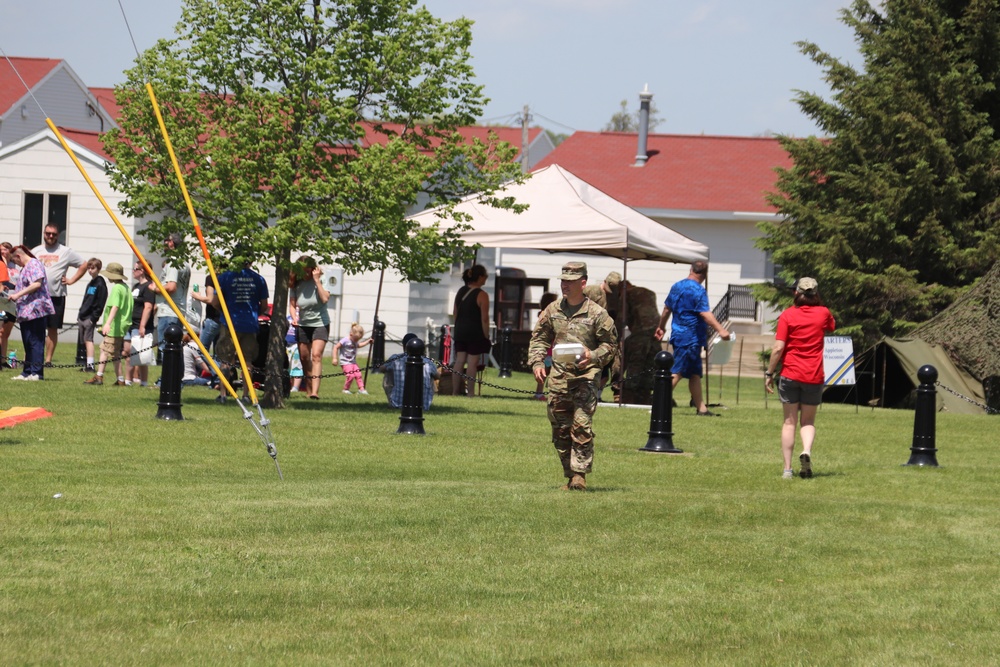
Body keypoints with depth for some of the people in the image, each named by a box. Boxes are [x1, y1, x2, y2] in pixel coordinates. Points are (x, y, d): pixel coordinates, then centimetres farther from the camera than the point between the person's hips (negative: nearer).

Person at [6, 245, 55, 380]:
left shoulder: (34, 264, -10)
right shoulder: (25, 267, 21)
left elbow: (37, 284, -21)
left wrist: (18, 294, -21)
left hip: (35, 311, -10)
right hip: (26, 312, 10)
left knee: (35, 342, -10)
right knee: (28, 343, 11)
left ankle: (37, 373, -11)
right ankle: (28, 372, 14)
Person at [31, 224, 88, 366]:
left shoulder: (66, 252, 4)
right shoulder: (36, 251, 12)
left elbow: (83, 265, 8)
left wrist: (71, 280, 1)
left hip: (56, 296, -2)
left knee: (53, 329, 2)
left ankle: (48, 360, 7)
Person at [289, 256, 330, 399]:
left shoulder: (320, 281, -10)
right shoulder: (296, 284, 0)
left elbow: (325, 298, -26)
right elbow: (293, 304, 7)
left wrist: (317, 280, -25)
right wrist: (294, 317, -12)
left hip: (320, 324, -5)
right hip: (303, 324, 5)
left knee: (316, 355, -19)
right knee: (304, 358, 9)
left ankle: (315, 391, -28)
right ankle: (308, 389, 24)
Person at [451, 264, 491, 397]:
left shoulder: (461, 291, 9)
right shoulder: (482, 295, -12)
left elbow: (454, 313, 14)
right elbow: (484, 319, -14)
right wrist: (486, 336, -7)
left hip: (460, 331, 6)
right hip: (475, 333, -6)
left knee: (459, 361, 8)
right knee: (472, 362, -3)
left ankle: (455, 392, 10)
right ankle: (470, 393, -2)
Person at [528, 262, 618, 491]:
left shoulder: (596, 314, -3)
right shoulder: (553, 310, 9)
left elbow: (610, 344, 3)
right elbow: (539, 339, 17)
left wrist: (592, 356, -15)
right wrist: (537, 362, 2)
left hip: (585, 377, -5)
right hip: (558, 377, 5)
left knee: (581, 425, -15)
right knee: (560, 430, 7)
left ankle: (580, 474, -11)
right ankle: (569, 474, 17)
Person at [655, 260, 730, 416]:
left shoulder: (677, 286, 12)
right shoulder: (698, 290, -13)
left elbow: (667, 309, 21)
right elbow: (705, 314, -23)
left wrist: (661, 327, 34)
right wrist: (720, 329, -28)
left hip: (678, 333, 9)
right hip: (691, 338, -9)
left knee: (695, 374, 12)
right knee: (676, 372, -8)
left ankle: (701, 408, 13)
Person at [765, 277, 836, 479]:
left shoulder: (787, 315, -5)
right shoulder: (823, 313, 0)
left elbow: (778, 348, -9)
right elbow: (832, 327, 25)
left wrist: (769, 373, -1)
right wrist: (818, 304, 20)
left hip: (790, 374, -1)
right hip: (814, 377, 1)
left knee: (789, 422, 7)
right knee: (808, 421, 12)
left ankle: (788, 468, 4)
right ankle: (807, 451, -18)